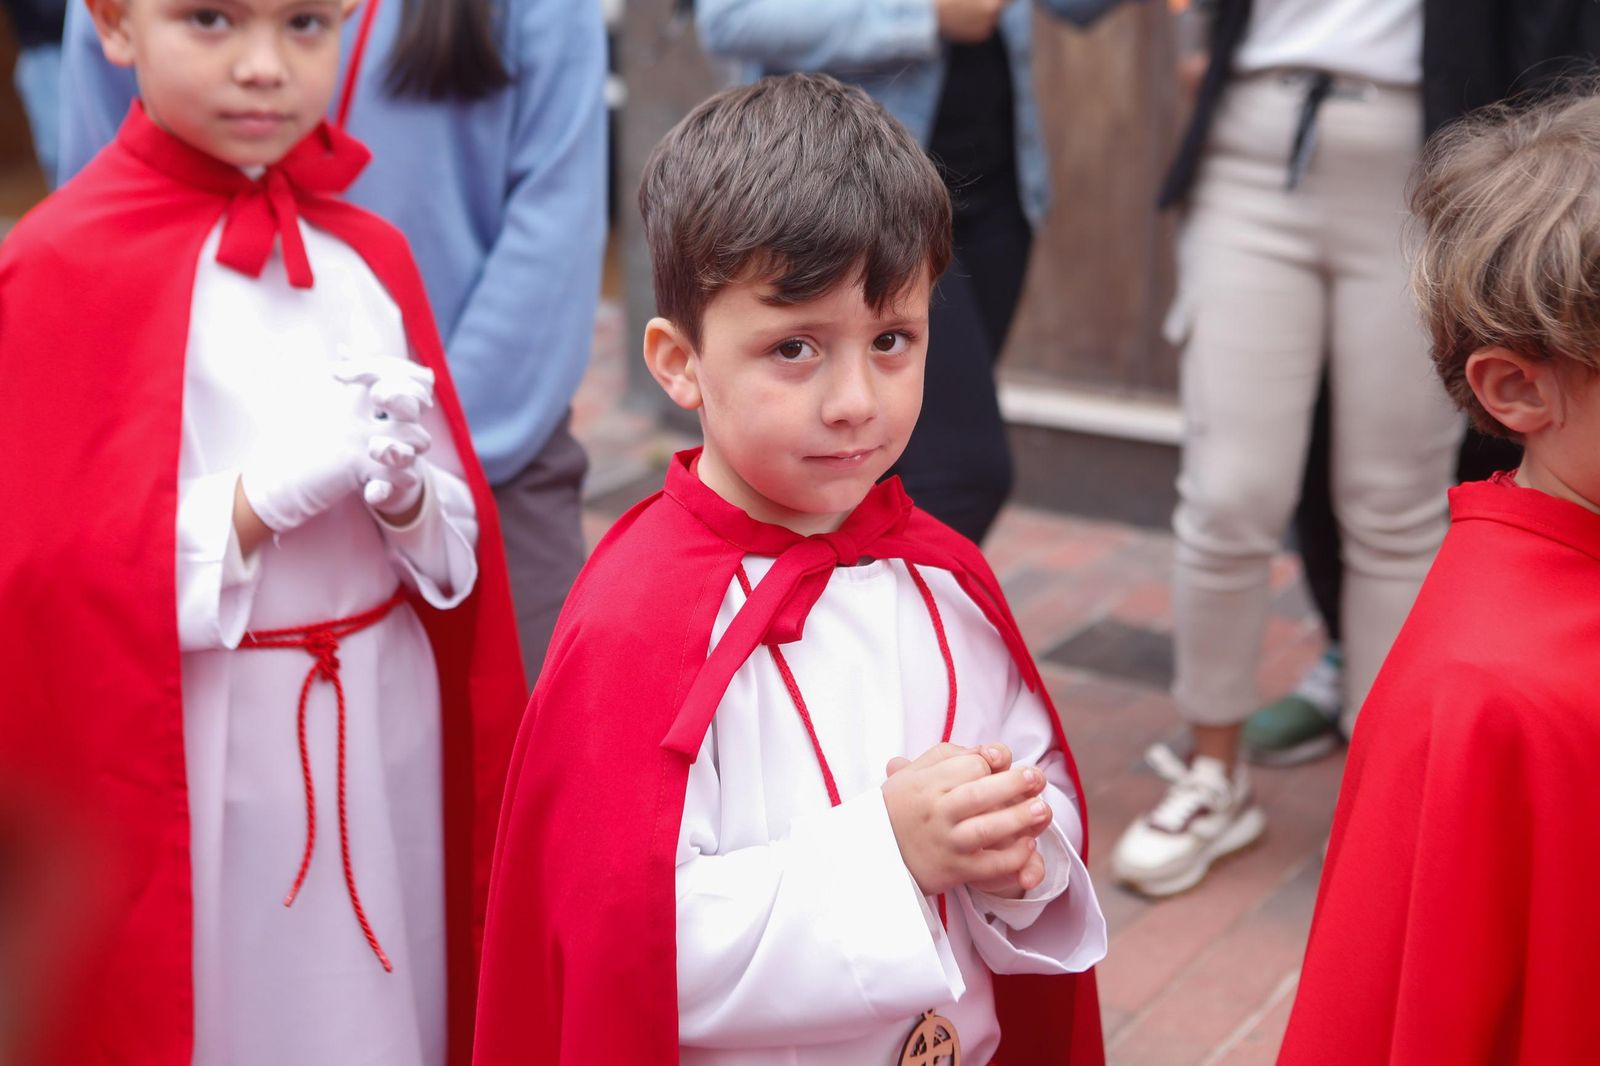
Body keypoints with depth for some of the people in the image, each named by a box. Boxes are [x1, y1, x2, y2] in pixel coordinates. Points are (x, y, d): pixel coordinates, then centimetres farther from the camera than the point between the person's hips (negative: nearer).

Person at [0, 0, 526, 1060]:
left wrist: (407, 495, -13)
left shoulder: (372, 254, 7)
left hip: (390, 730, 5)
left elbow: (463, 547, 8)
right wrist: (268, 492, -22)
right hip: (195, 766, -4)